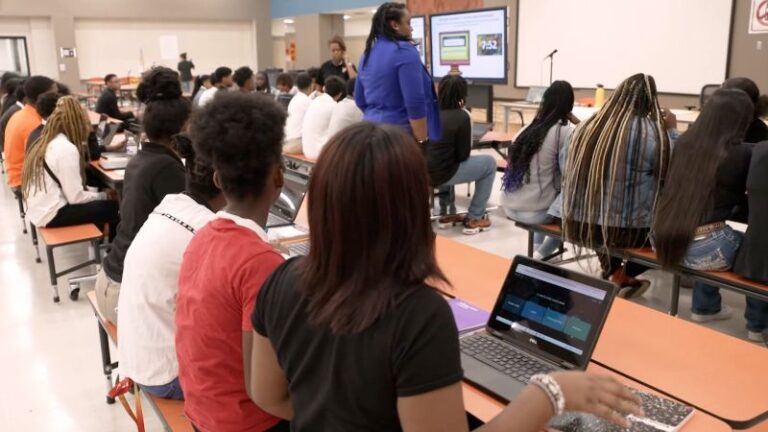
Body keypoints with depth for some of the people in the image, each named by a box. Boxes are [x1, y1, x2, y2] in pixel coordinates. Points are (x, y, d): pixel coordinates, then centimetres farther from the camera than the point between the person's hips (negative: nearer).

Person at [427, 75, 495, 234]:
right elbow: (463, 156, -4)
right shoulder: (461, 116, -10)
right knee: (490, 163, 11)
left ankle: (445, 214, 36)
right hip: (441, 173, -7)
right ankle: (474, 219, 15)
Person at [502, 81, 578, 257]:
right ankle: (540, 255, 11)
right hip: (535, 211, -6)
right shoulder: (565, 132, -11)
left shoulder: (528, 128, 7)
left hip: (510, 206, 6)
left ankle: (536, 249, 26)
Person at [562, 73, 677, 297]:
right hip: (625, 230, -5)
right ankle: (624, 276, 23)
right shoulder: (651, 133, -13)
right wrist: (671, 131, 8)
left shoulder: (589, 126, 1)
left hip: (581, 225, 5)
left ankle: (613, 273, 33)